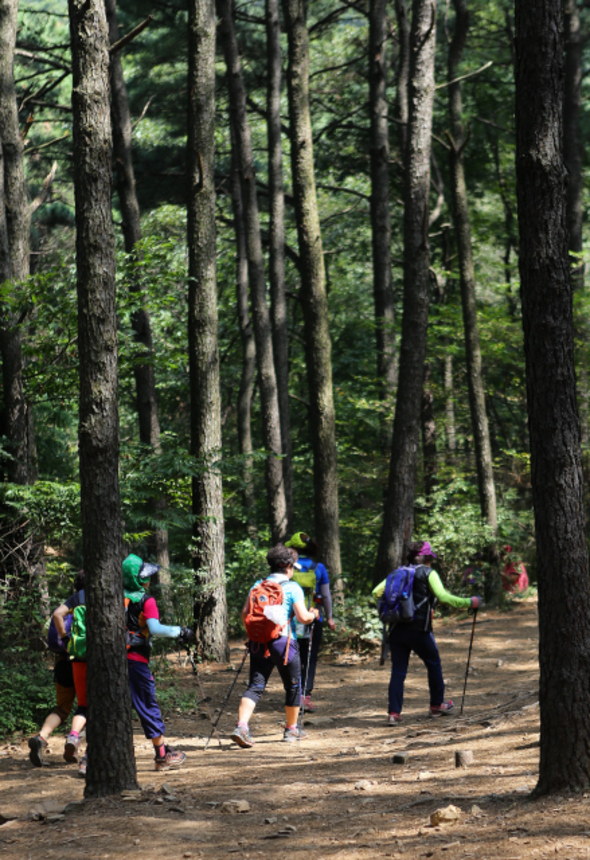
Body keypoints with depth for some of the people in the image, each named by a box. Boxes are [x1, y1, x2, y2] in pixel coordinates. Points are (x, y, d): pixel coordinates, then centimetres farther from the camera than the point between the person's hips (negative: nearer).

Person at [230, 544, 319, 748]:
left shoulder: (257, 585, 8)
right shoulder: (292, 588, -4)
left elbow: (245, 614, 6)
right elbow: (302, 617, -11)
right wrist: (313, 615, 10)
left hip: (258, 642, 4)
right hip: (283, 641, -4)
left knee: (255, 686, 0)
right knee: (293, 686, 15)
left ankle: (241, 726, -20)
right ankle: (291, 729, 26)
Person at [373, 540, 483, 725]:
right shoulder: (428, 573, -2)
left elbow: (376, 592, 6)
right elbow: (443, 597, -15)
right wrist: (470, 602, -10)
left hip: (397, 629, 4)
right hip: (419, 630, -4)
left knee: (398, 671, 5)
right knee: (434, 663, 19)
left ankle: (394, 713, -5)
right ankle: (437, 705, 30)